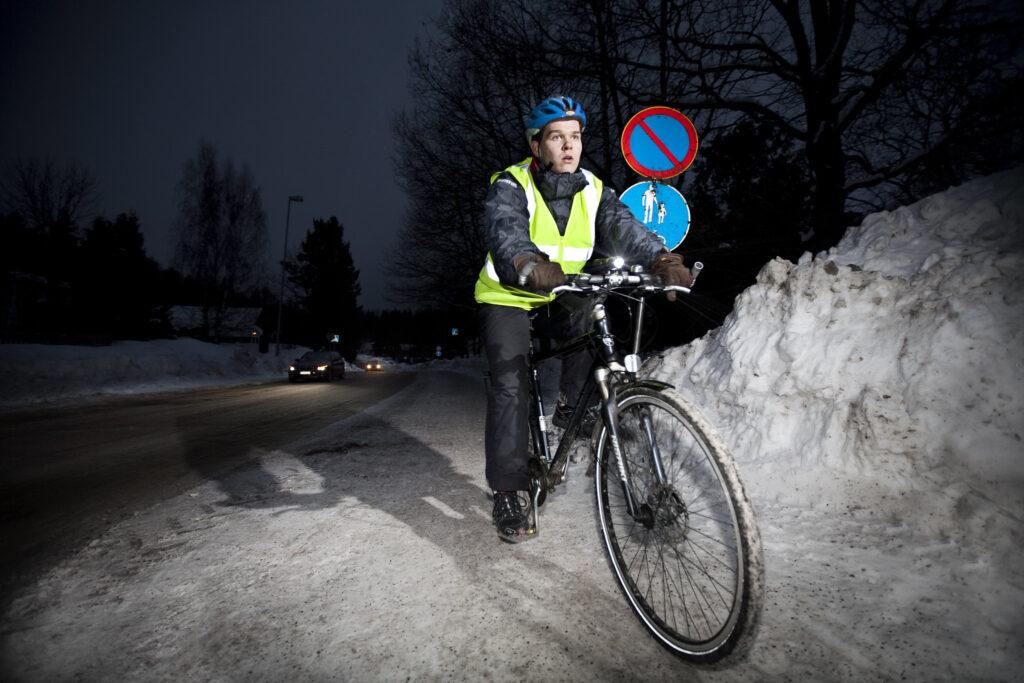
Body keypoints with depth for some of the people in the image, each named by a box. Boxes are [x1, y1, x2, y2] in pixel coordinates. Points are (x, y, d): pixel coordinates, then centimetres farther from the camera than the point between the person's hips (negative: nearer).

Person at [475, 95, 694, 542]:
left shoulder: (593, 192, -4)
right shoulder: (510, 187, -16)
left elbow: (624, 227, -22)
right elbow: (506, 236, -36)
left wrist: (663, 260, -42)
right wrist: (533, 269, -58)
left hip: (561, 299, 4)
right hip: (507, 298, -4)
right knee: (510, 386, -16)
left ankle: (573, 409, 1)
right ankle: (509, 491, -5)